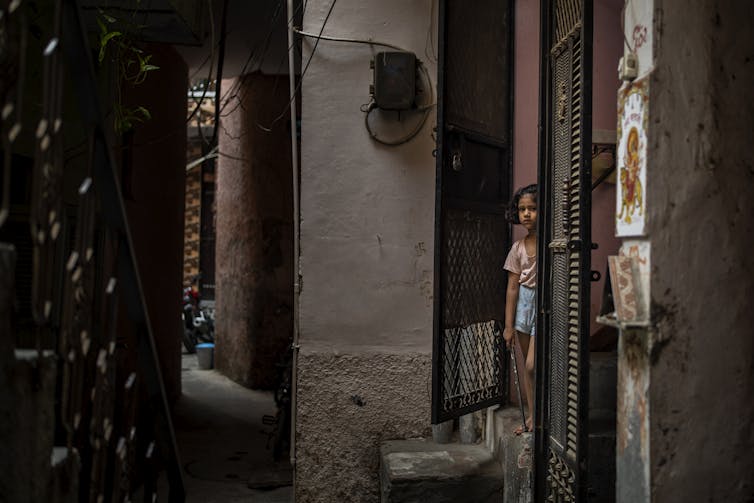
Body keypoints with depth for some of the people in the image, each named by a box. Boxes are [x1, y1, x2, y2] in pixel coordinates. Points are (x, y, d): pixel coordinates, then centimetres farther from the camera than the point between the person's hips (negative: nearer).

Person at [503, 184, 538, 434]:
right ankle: (532, 415, 22)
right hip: (524, 302, 4)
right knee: (528, 366, 11)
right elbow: (512, 287, 4)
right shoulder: (518, 248, 4)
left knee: (533, 364, -12)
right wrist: (508, 325, 3)